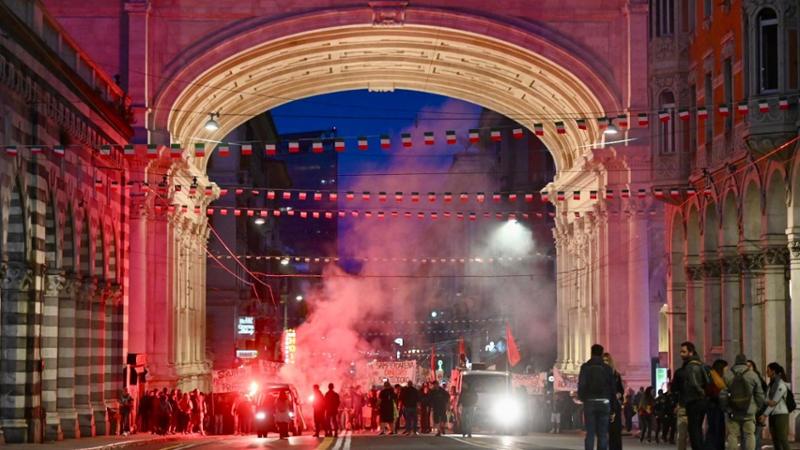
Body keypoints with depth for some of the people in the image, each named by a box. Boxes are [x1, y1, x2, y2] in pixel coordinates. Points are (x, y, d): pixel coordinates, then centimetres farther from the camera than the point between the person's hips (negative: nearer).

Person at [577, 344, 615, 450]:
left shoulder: (585, 367, 0)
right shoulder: (607, 368, 5)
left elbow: (581, 385, -5)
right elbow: (612, 387, 4)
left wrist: (582, 398, 11)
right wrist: (611, 403, 8)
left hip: (589, 402, -1)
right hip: (604, 402, 1)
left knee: (590, 433, 0)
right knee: (602, 433, 3)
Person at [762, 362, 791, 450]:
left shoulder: (781, 384, -13)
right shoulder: (772, 384, 14)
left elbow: (775, 401, -16)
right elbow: (768, 399, 7)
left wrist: (765, 415, -17)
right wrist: (768, 402, -17)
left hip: (781, 414, -9)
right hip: (773, 415, 9)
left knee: (783, 440, -10)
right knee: (775, 441, 6)